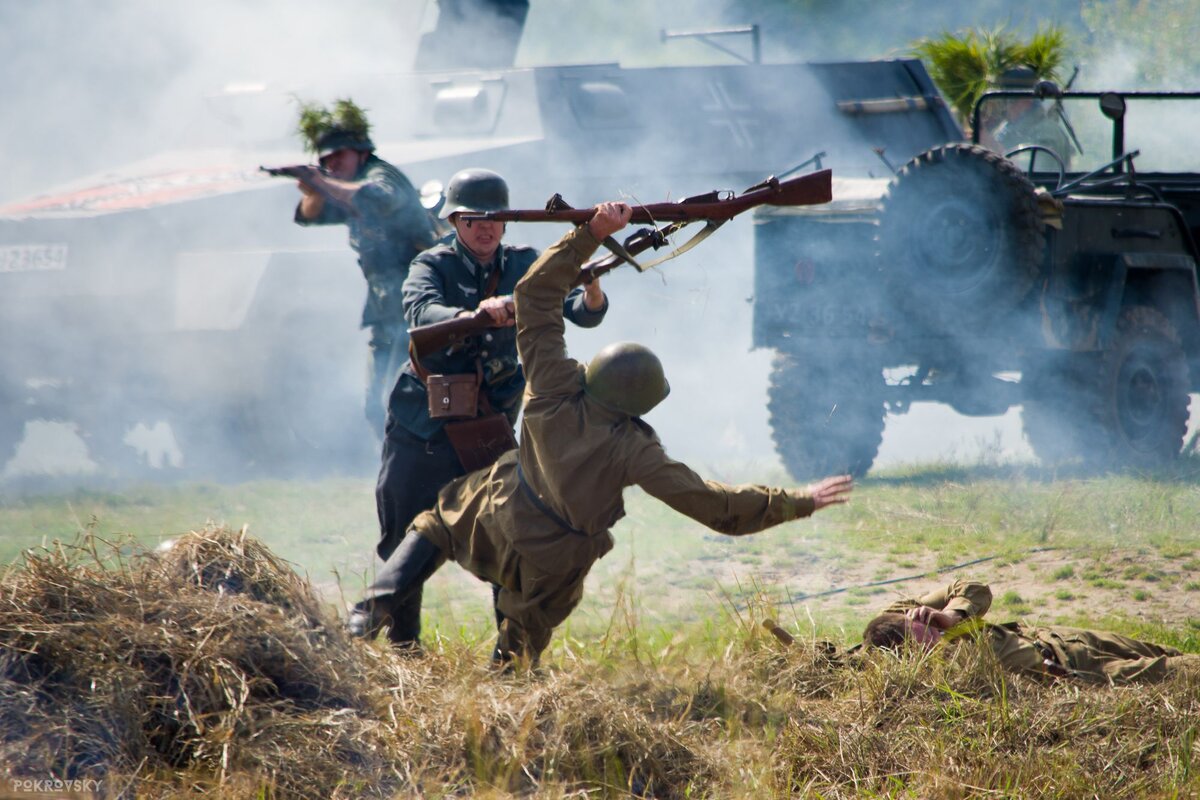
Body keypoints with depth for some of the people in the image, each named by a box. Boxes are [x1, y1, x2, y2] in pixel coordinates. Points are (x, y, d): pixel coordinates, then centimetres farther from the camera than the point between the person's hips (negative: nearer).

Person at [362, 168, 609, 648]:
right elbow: (421, 312, -30)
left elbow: (583, 314, -11)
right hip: (421, 428, -1)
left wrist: (592, 288, -35)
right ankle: (401, 645, 25)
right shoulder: (434, 266, -8)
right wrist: (477, 314, -49)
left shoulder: (524, 266, -1)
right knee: (405, 542, 6)